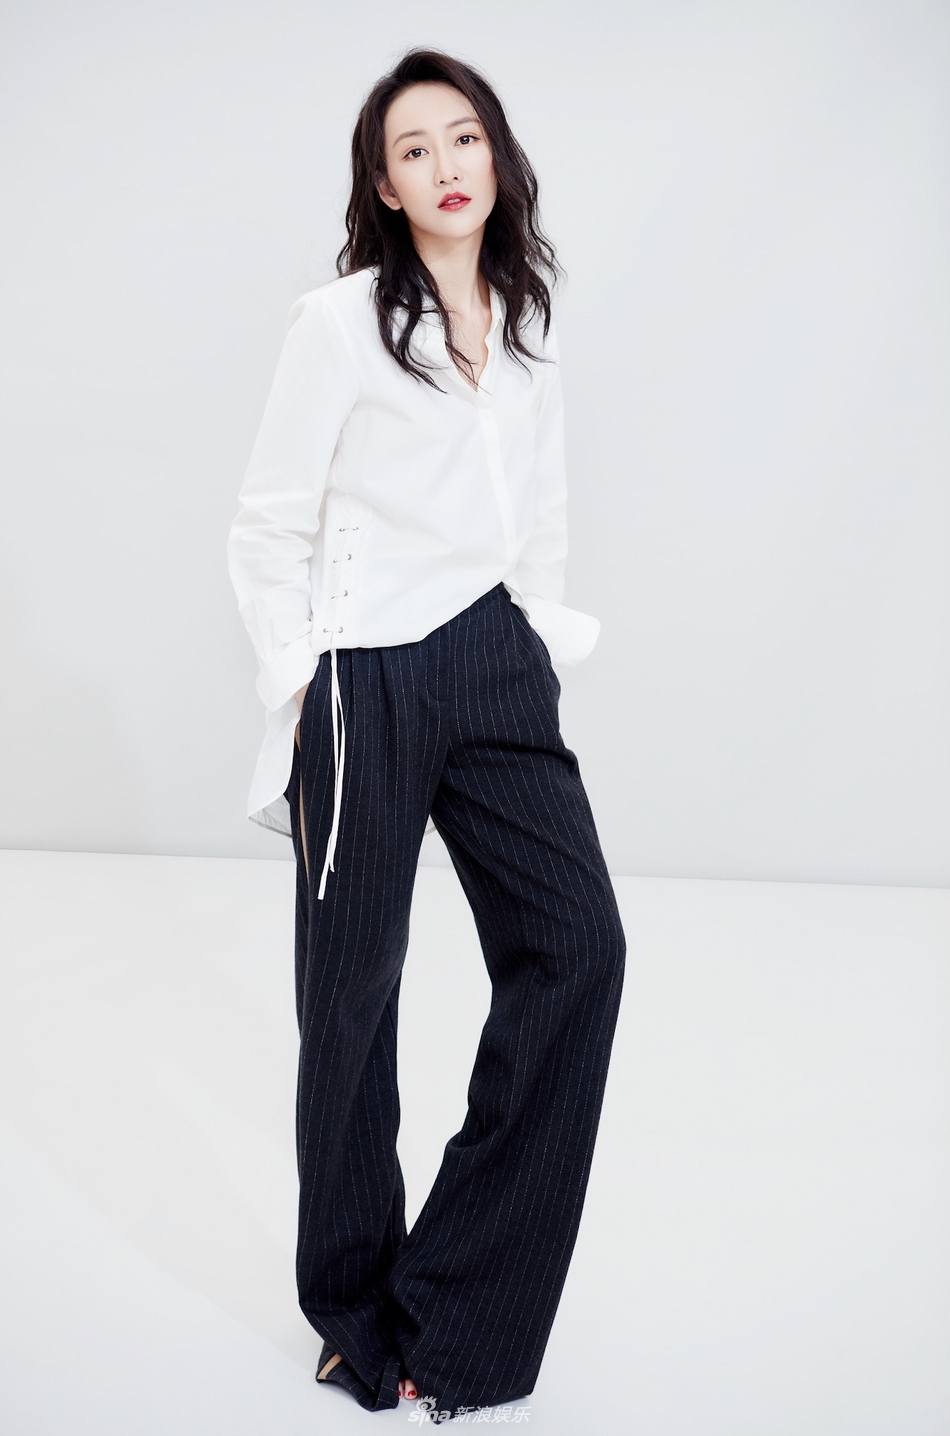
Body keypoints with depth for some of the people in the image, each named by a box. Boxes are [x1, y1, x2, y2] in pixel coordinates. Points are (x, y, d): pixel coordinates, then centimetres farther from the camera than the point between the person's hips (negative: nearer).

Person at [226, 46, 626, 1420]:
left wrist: (539, 637, 12)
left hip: (500, 672, 6)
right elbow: (267, 524, -3)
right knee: (352, 994, 4)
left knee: (579, 944, -3)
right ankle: (356, 1303, 26)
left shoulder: (527, 325, 12)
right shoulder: (341, 321, -4)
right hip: (368, 686, -5)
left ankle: (455, 1301, 12)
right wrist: (299, 688, -5)